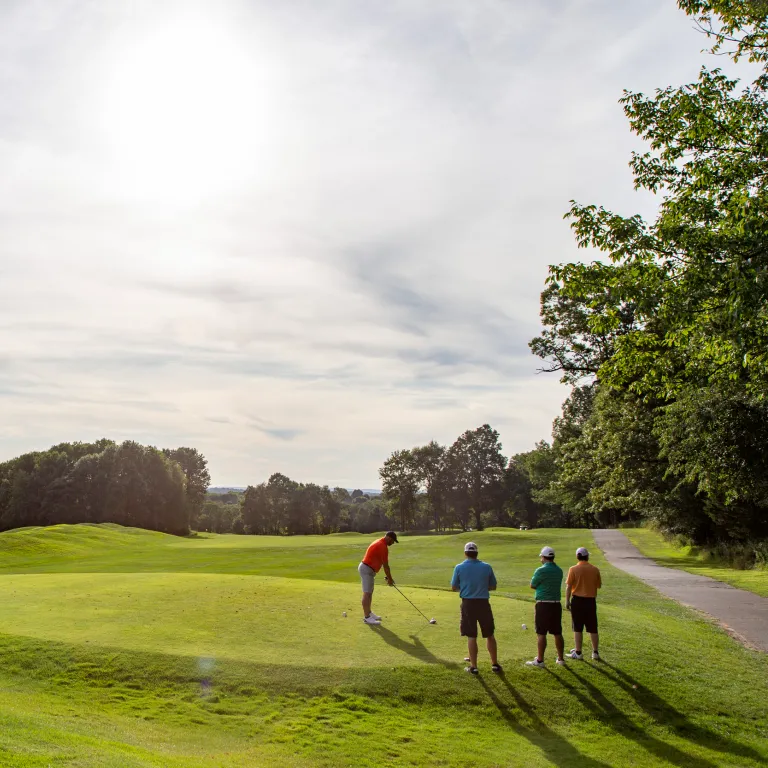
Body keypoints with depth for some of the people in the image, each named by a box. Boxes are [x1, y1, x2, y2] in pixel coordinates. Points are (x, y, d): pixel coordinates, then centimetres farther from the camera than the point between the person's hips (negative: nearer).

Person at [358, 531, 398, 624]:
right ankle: (367, 617, -5)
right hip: (367, 570, -11)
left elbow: (383, 564, 18)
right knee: (367, 593, -7)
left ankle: (368, 613, 27)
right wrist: (390, 579, -2)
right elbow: (385, 565, -13)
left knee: (369, 592, 18)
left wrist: (388, 577, 18)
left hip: (366, 569, 11)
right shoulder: (383, 547, -18)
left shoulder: (379, 543, 14)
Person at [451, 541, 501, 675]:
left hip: (468, 604, -1)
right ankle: (495, 664, 21)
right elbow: (493, 586, 7)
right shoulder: (487, 567, -3)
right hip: (483, 603, 1)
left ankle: (473, 666, 10)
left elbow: (454, 587, 2)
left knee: (471, 636, 6)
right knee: (489, 635, 14)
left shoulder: (459, 567, -6)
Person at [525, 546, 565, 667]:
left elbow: (532, 586, -2)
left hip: (543, 604, -6)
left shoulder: (541, 570, -13)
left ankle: (540, 660, 2)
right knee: (557, 633, 13)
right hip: (556, 604, 6)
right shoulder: (559, 570, 7)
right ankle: (560, 658, 20)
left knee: (541, 633, -1)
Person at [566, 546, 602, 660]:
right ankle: (595, 652, 17)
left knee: (578, 628, 5)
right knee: (592, 628, 12)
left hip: (577, 600, -3)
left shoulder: (573, 569, -9)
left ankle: (578, 652, 9)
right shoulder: (595, 569, -1)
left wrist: (567, 601, -1)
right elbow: (598, 586, 6)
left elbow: (568, 586, -9)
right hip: (591, 600, 3)